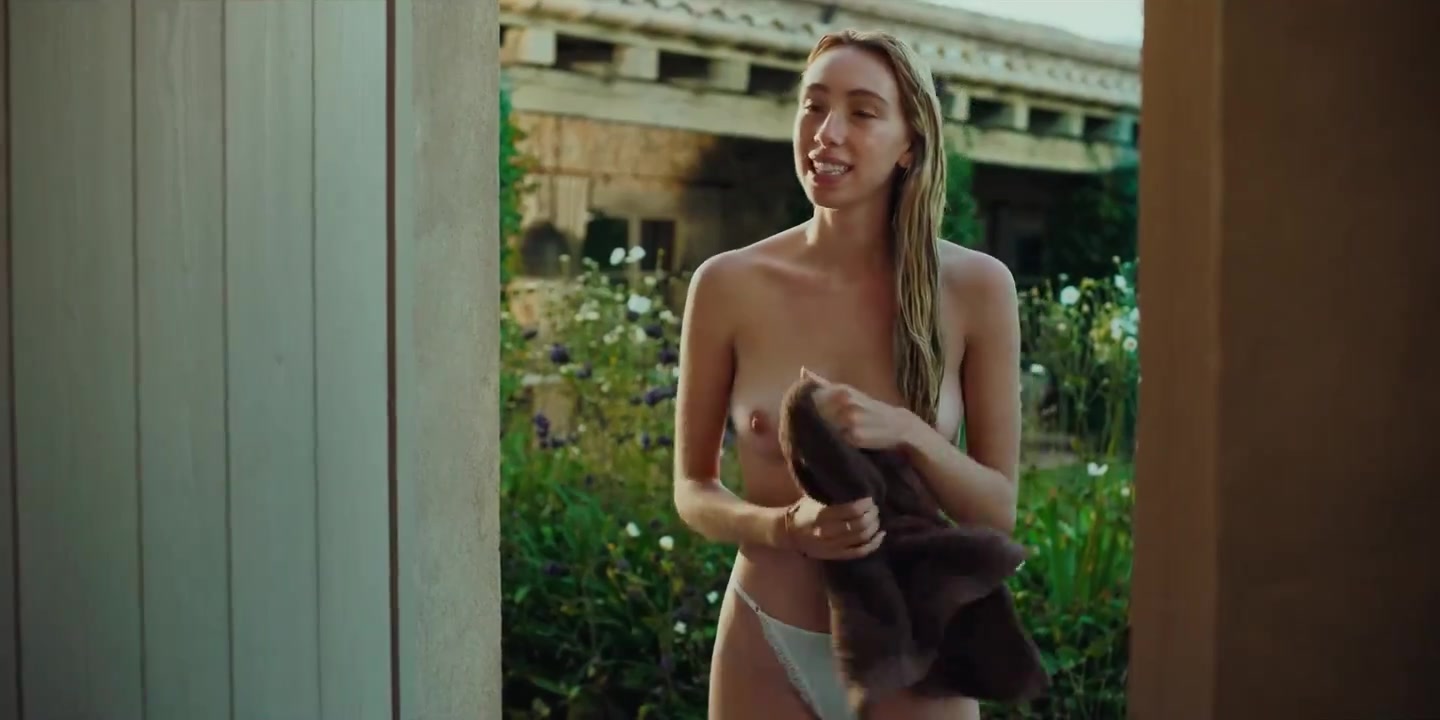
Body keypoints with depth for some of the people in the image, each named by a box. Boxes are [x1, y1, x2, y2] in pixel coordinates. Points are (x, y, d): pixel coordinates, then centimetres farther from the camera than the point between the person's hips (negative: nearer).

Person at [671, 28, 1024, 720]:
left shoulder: (975, 286, -9)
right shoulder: (727, 285, -9)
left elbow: (998, 508, -5)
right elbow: (693, 490, 0)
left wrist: (906, 432, -22)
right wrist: (786, 527, -19)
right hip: (766, 649, 0)